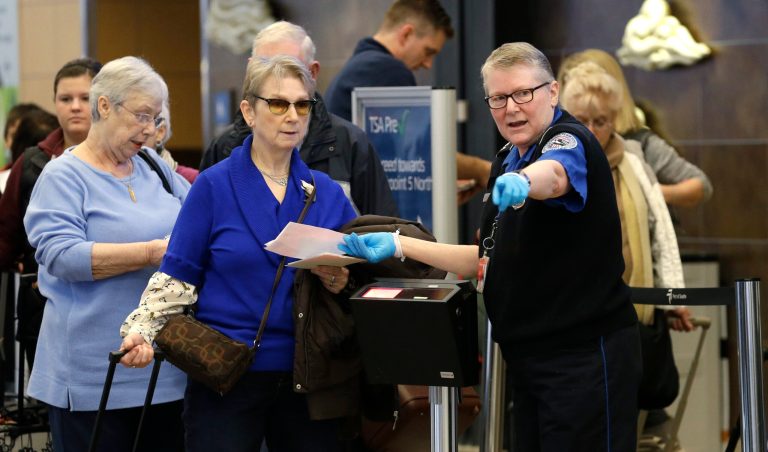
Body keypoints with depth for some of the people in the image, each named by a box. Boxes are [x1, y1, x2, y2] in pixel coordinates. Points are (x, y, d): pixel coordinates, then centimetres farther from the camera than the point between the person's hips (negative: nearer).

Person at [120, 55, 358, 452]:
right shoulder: (214, 186, -2)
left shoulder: (327, 193, 8)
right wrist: (141, 331, -17)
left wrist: (341, 282, -12)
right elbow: (176, 278, -3)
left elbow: (359, 279, 10)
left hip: (306, 378, 3)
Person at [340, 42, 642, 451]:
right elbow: (487, 258, 20)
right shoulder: (506, 161, 13)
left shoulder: (569, 142, -13)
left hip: (584, 355, -8)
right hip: (529, 356, 8)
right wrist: (398, 245, 14)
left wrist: (522, 181, -62)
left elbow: (554, 174, -39)